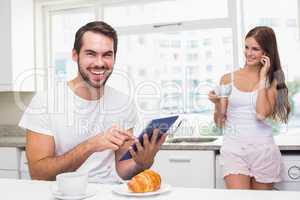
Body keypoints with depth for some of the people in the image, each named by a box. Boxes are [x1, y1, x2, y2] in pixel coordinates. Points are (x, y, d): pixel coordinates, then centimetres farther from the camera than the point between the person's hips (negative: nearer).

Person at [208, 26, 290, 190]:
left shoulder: (272, 80, 2)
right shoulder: (228, 79, 3)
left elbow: (261, 114, -16)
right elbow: (219, 121, 5)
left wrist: (262, 78, -8)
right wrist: (217, 104, -15)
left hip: (263, 150, 1)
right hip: (233, 148, 0)